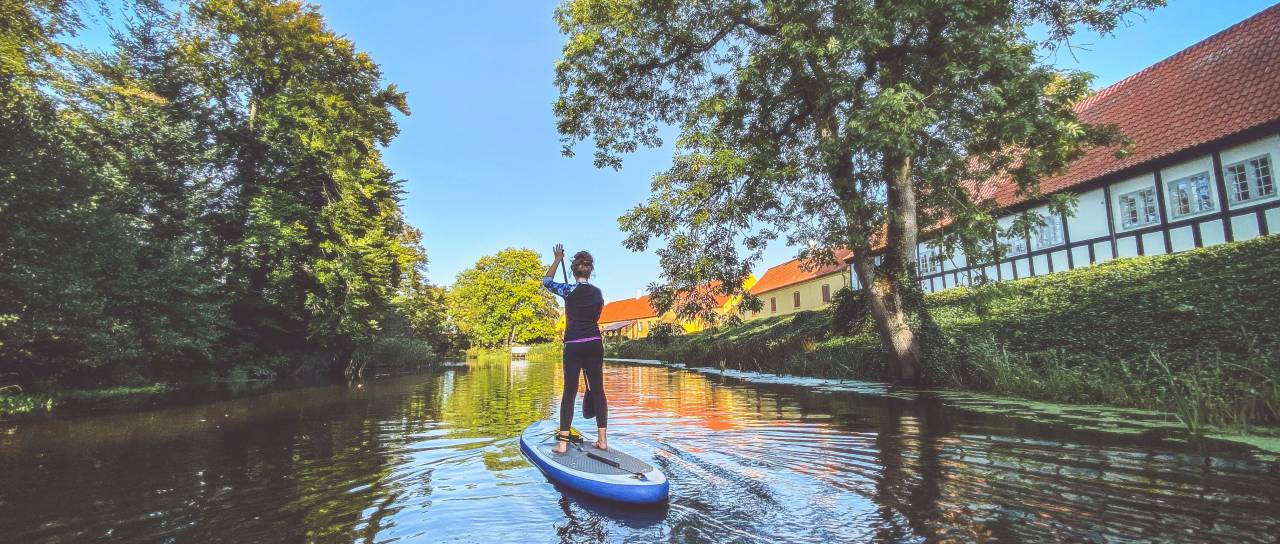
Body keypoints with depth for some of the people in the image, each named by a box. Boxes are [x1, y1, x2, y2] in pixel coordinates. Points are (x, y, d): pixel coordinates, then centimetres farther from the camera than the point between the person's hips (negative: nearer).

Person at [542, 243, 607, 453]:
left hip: (574, 347, -3)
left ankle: (562, 442, 1)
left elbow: (547, 281, 10)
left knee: (569, 392, 1)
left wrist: (557, 260, 18)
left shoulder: (569, 290, -8)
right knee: (598, 390, 7)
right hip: (595, 345, 3)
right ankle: (602, 440, 12)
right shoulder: (597, 292, 5)